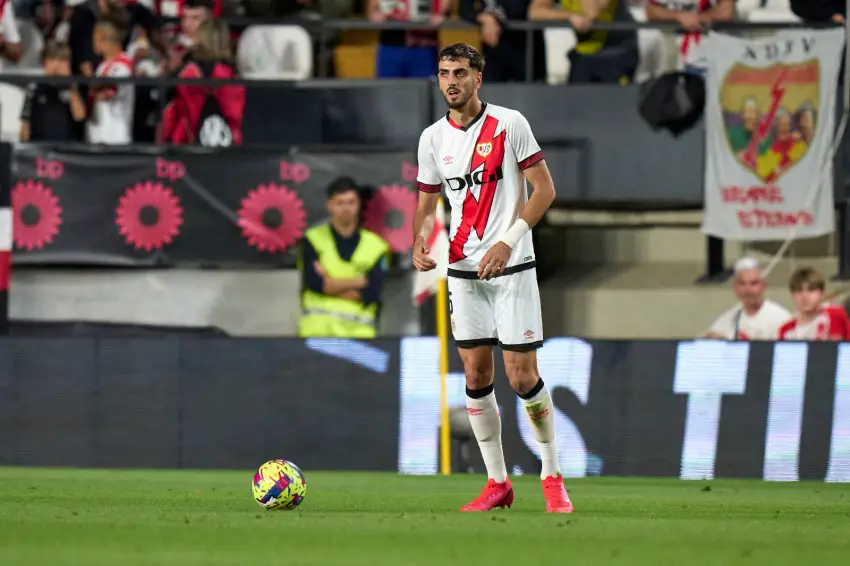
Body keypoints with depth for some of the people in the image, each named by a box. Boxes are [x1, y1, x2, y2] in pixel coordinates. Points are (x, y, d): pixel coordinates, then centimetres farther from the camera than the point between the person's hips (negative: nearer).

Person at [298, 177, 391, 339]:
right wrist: (359, 281, -2)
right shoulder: (313, 240, 9)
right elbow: (314, 283, -5)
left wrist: (330, 284, -4)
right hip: (318, 330, -1)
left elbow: (371, 294, -1)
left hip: (359, 332, 1)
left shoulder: (374, 245, 10)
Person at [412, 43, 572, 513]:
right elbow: (427, 206, 15)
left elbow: (544, 189, -7)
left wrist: (507, 243, -16)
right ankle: (497, 483, 11)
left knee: (523, 377, -7)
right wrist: (420, 241, -6)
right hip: (463, 271, 4)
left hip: (512, 268, -4)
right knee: (476, 376, 2)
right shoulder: (432, 138, 7)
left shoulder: (509, 124, -6)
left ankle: (552, 478, 9)